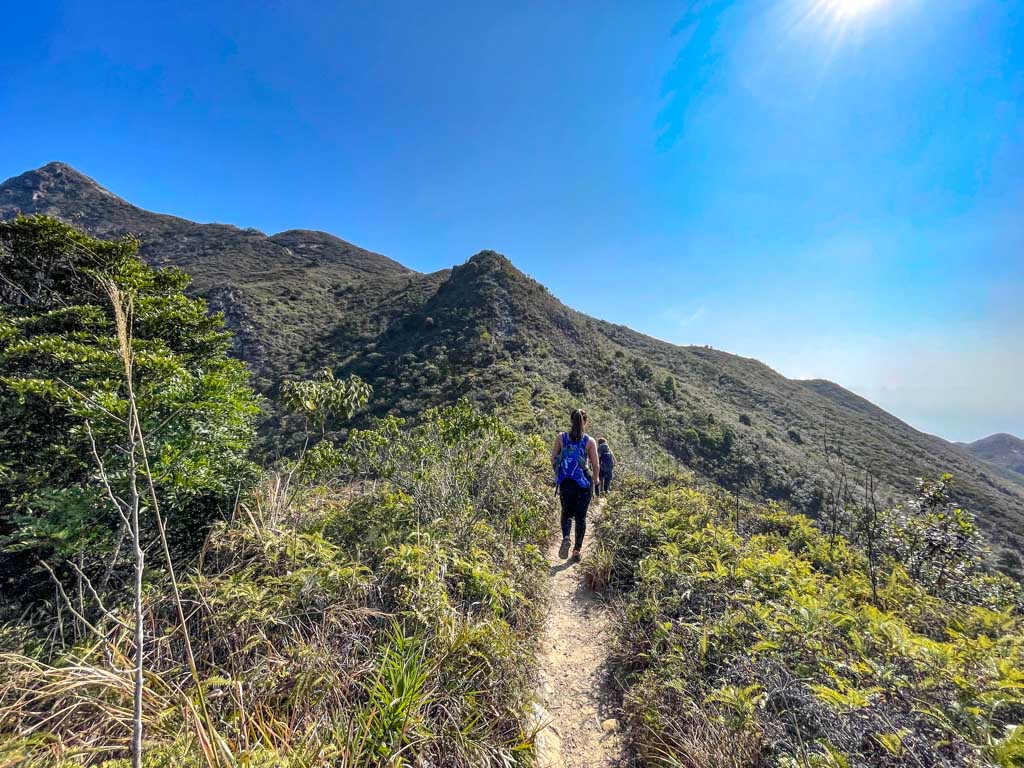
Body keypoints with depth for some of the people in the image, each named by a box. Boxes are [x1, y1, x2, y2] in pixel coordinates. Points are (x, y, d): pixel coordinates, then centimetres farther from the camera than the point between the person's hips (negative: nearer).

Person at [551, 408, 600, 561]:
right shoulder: (589, 441, -7)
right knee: (581, 516, 13)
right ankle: (577, 549, 18)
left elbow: (553, 459, 2)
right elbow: (596, 465, -3)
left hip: (565, 482, 1)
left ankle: (565, 537, -6)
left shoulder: (561, 437, -4)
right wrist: (596, 479, 16)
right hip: (584, 482, -1)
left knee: (566, 512, 19)